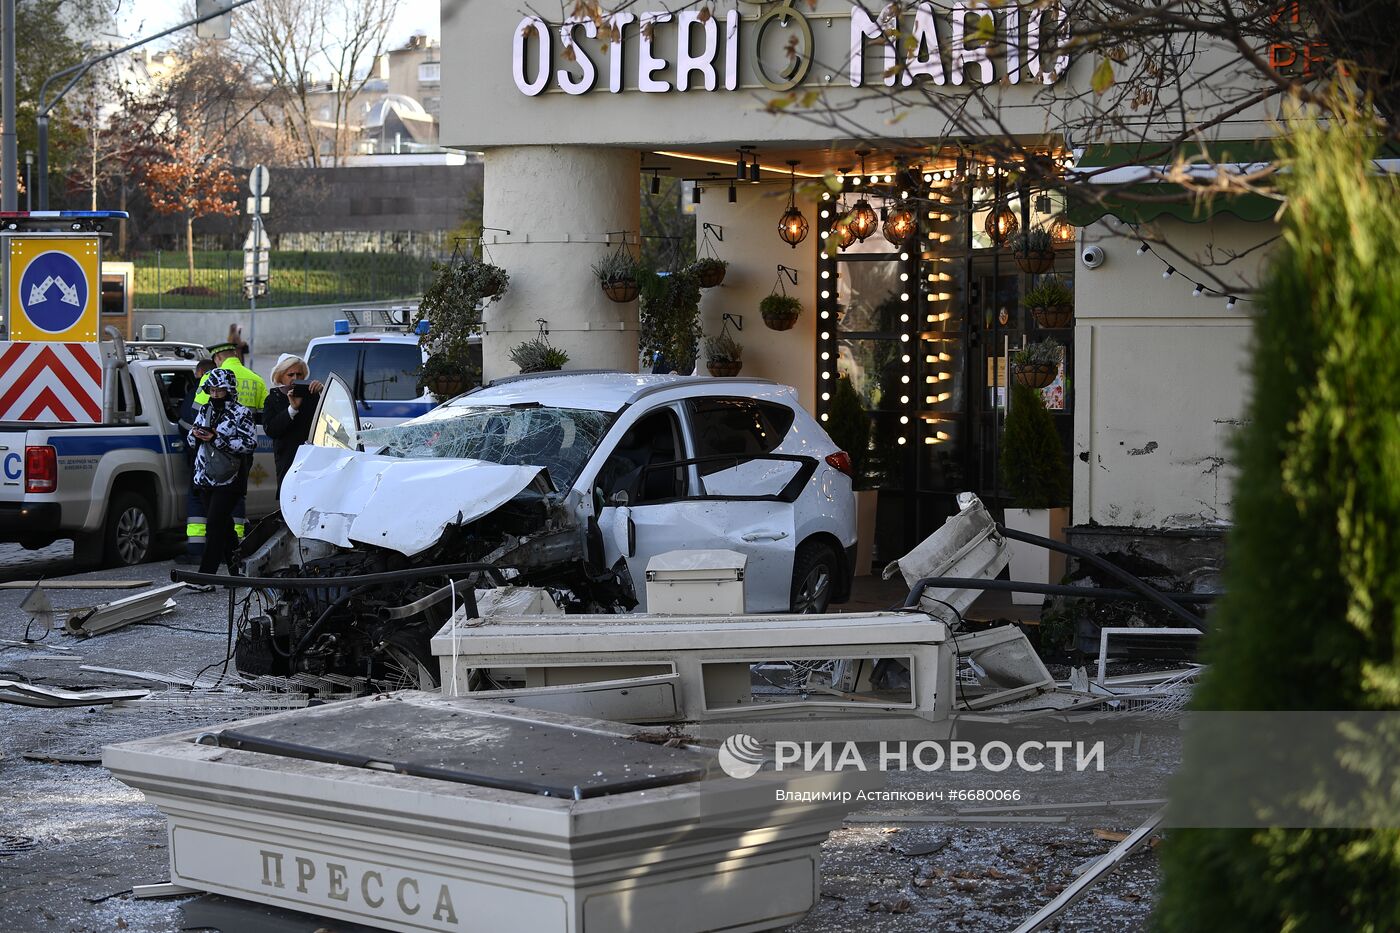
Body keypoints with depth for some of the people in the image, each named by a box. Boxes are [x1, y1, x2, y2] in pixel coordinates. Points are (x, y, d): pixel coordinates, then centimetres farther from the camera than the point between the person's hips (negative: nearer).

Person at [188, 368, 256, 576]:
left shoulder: (241, 413, -4)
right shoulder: (205, 410, 15)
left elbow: (249, 444, -14)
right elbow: (192, 439, 22)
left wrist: (217, 439, -18)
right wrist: (196, 434, -3)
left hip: (227, 480, -7)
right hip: (205, 478, 7)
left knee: (215, 525, -12)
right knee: (223, 525, 10)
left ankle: (206, 574, -15)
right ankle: (237, 568, 19)